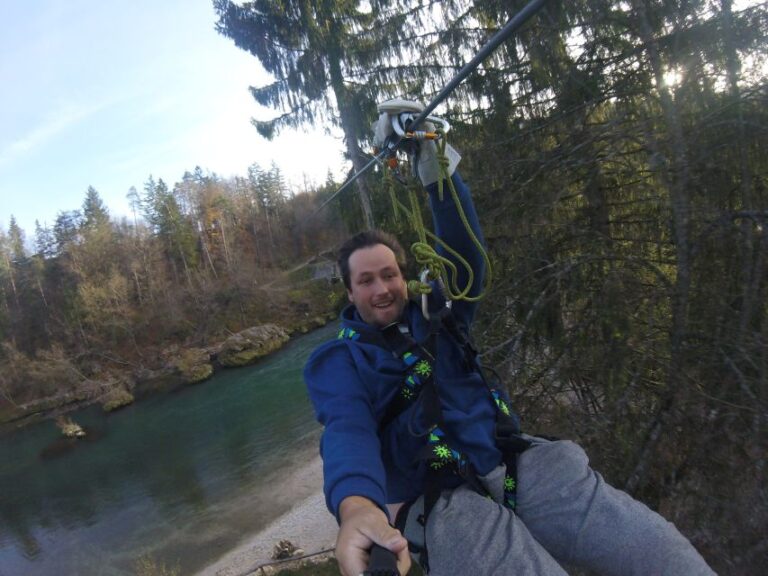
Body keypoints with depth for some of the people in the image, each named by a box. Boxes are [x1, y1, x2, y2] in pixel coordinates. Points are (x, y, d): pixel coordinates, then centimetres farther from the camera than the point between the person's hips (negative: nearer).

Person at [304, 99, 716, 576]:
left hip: (516, 464, 4)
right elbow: (348, 431, -15)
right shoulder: (337, 362, 4)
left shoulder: (436, 313, 16)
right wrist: (356, 506, -38)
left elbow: (465, 248, 4)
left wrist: (434, 163, -10)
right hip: (438, 500, -3)